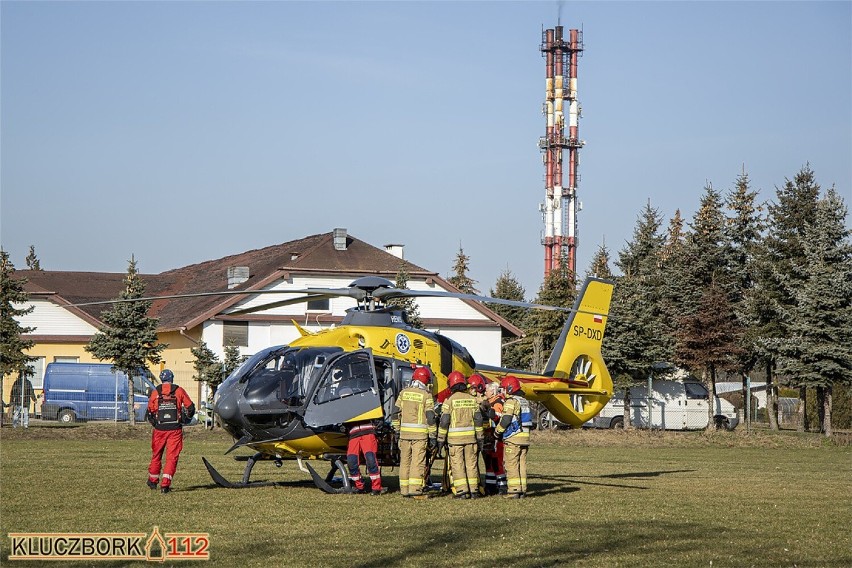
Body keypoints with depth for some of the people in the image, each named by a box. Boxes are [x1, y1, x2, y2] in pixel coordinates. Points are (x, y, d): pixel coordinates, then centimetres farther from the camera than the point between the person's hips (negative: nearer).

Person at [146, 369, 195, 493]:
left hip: (159, 429, 2)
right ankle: (165, 484, -9)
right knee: (172, 457, 1)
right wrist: (186, 419, 22)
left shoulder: (155, 393, 2)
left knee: (156, 455, 18)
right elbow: (190, 408, 3)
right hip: (175, 429, -1)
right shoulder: (179, 391, 0)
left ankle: (153, 481, 31)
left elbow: (149, 413, 6)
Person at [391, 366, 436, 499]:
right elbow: (430, 417, -6)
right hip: (420, 433, -4)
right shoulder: (426, 395, -4)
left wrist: (396, 430, 18)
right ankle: (415, 488, -10)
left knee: (405, 461, 10)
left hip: (404, 432, 4)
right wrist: (432, 436, -1)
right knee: (418, 461, -3)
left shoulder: (403, 393, 8)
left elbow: (396, 413, 10)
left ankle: (404, 489, 12)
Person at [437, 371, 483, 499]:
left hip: (455, 437, -4)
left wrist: (441, 438, 0)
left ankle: (462, 491, -3)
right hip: (470, 436, 4)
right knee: (471, 463, 9)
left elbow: (444, 421, -8)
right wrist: (479, 438, 14)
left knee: (457, 464, 0)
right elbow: (478, 419, 8)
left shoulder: (450, 400, -7)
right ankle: (473, 490, 11)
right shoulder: (472, 399, 6)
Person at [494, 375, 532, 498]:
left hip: (513, 438, -8)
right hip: (525, 437, 8)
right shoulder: (524, 401, 17)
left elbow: (505, 420, -17)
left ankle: (514, 490, -8)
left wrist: (497, 431, -3)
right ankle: (522, 489, 9)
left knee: (511, 464, -5)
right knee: (522, 464, 10)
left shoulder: (511, 402, -11)